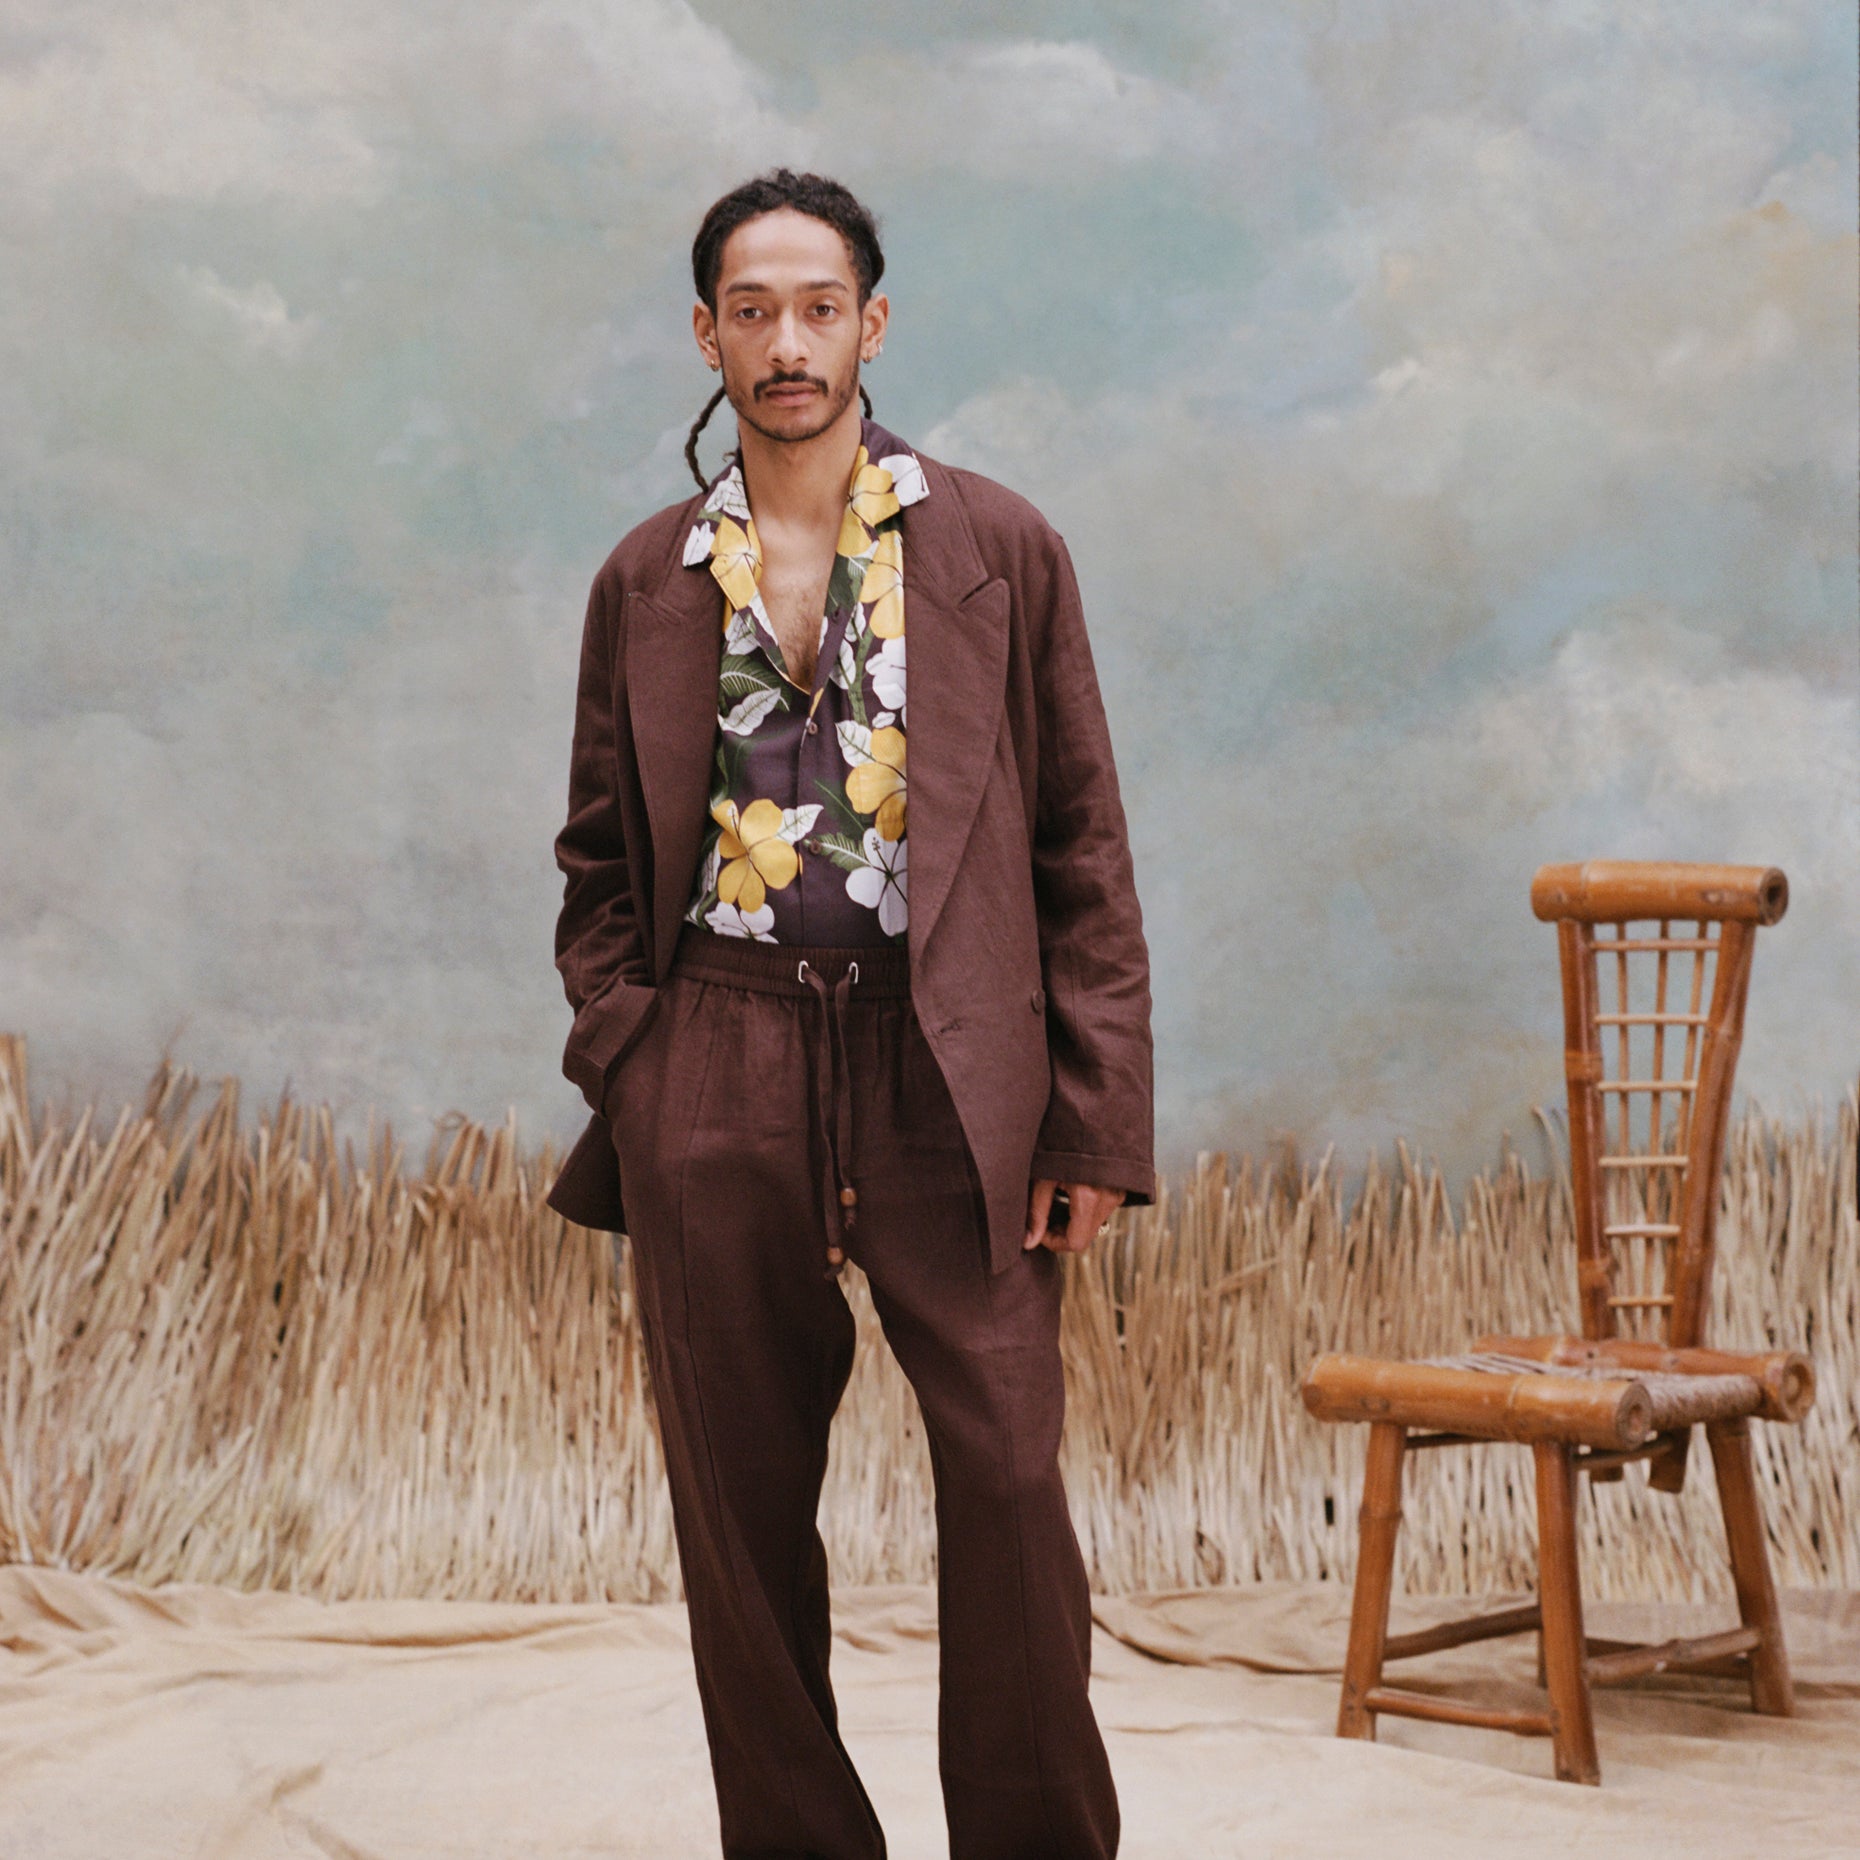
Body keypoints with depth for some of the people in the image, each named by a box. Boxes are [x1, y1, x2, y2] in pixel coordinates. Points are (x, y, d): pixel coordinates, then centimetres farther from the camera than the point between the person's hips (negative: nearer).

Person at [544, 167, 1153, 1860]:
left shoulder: (1001, 549, 6)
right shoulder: (647, 581, 12)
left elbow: (1082, 846, 5)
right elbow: (600, 863, 16)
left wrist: (1096, 1114, -3)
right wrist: (621, 1071, 1)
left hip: (948, 1072, -2)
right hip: (719, 1081, 2)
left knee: (1009, 1480, -6)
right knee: (741, 1510, 5)